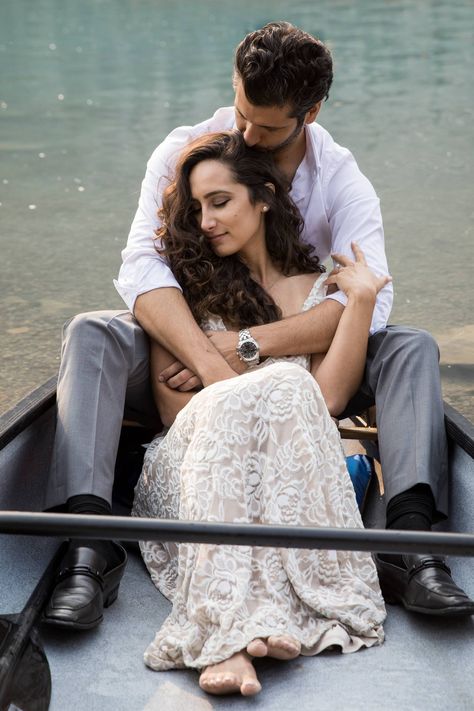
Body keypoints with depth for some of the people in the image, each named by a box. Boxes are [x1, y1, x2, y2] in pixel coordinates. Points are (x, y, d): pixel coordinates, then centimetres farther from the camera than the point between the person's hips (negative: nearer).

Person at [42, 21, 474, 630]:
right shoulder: (185, 151, -9)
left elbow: (368, 298, -23)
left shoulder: (342, 181, -8)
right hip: (184, 349, 0)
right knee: (90, 334, -29)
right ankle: (90, 543, -41)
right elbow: (141, 266, -23)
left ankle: (408, 545, -37)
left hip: (295, 369, 1)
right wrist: (213, 363, -39)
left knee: (411, 348, -22)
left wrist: (246, 345, -33)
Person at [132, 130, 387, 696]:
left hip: (287, 477, 1)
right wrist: (250, 396, -8)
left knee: (290, 388, -31)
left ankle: (226, 634, -44)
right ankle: (229, 636, -48)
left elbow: (327, 398, -1)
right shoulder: (185, 282, 15)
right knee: (286, 385, -31)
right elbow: (170, 406, 6)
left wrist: (362, 300, -6)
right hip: (187, 466, -1)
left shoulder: (320, 289, 16)